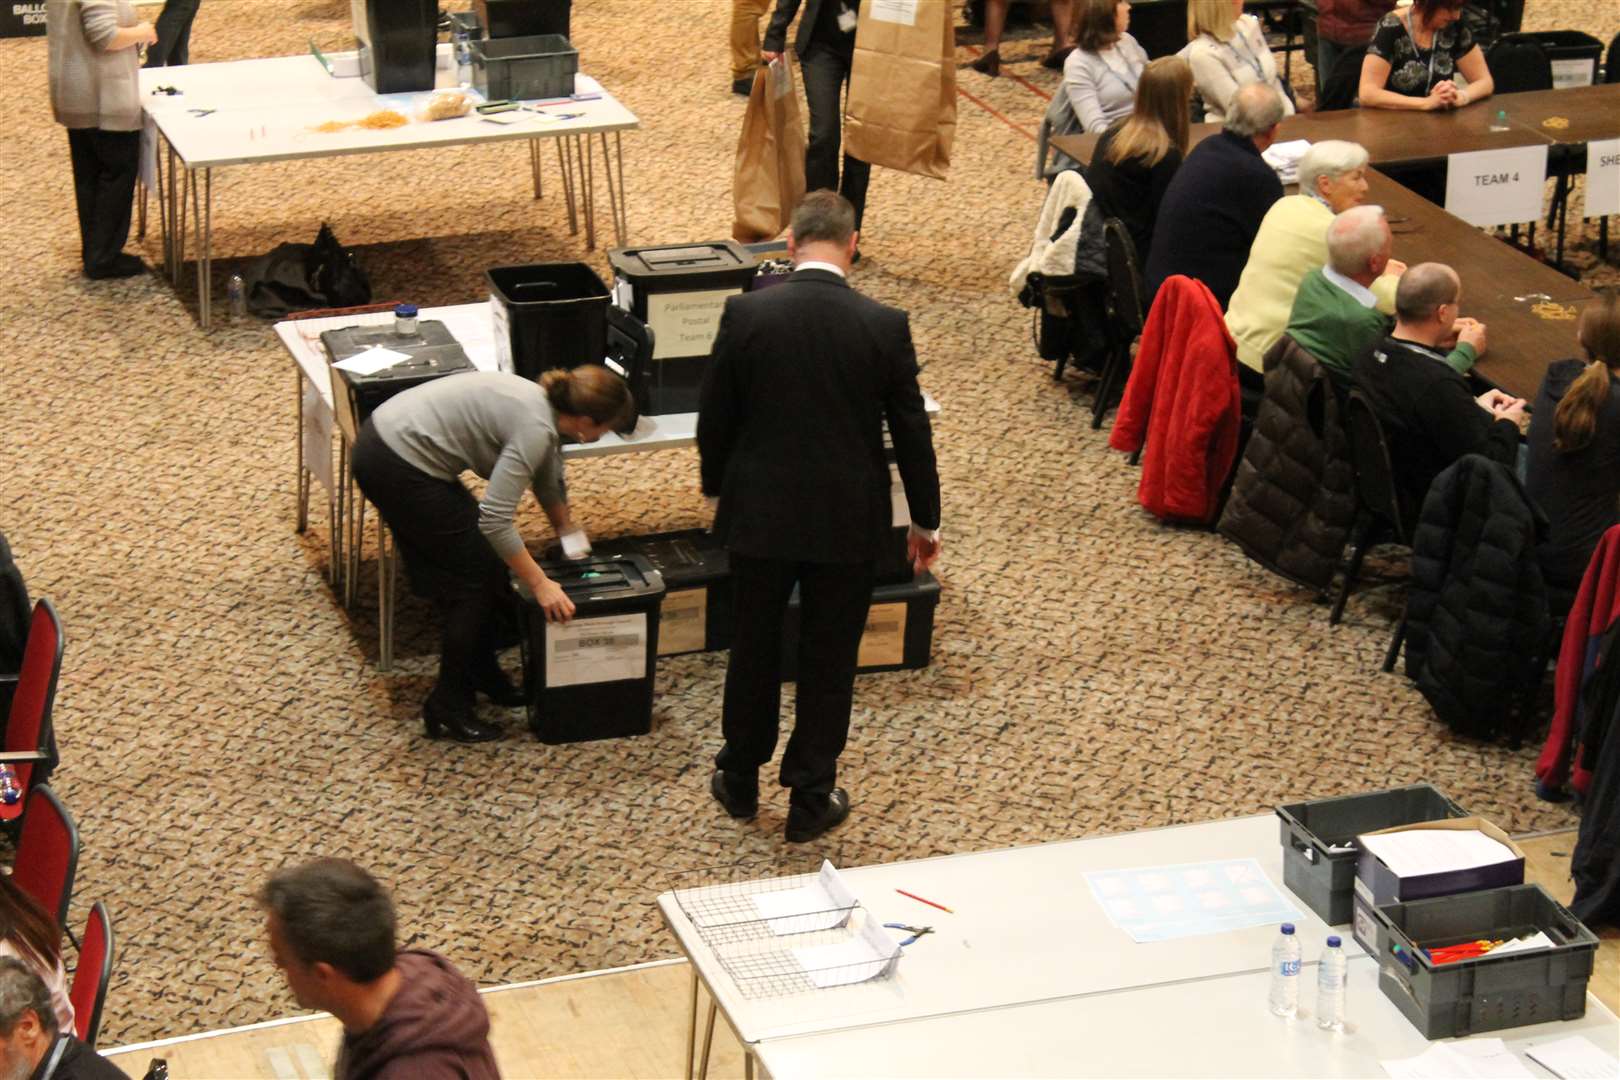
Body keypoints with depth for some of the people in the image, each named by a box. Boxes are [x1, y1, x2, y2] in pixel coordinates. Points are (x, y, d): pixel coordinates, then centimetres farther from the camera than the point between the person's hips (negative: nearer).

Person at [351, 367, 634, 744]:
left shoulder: (541, 404, 9)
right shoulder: (535, 427, -18)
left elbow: (549, 483, 28)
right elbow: (495, 520, -21)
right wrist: (540, 584, -14)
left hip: (384, 441, 9)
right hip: (398, 465, -9)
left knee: (484, 566, 18)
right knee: (475, 578, 3)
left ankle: (482, 676, 31)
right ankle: (448, 706, 10)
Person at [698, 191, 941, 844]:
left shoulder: (745, 315, -11)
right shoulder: (885, 326, -11)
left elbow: (714, 419, -2)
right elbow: (911, 433, -3)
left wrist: (717, 490, 16)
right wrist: (925, 521, 10)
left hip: (759, 514, 1)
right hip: (847, 521, -1)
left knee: (754, 648, 18)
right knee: (829, 660, 12)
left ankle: (740, 783, 33)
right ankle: (810, 801, 21)